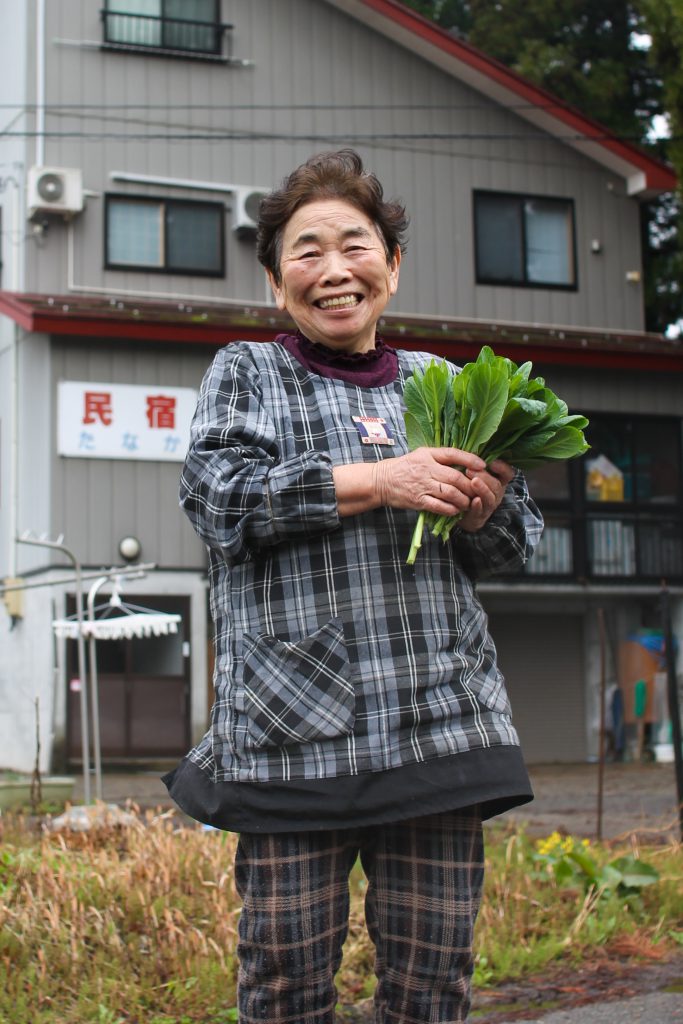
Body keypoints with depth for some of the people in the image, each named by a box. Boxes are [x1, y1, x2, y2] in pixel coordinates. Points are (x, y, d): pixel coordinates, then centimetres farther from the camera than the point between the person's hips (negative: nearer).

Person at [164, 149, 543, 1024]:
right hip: (293, 722, -2)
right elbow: (217, 496, -7)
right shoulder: (246, 372, 11)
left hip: (439, 719, 3)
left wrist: (486, 508, -5)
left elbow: (514, 547, 20)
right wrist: (373, 481, -15)